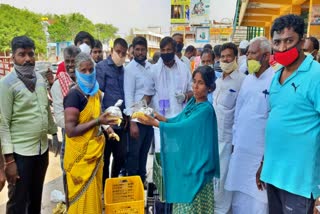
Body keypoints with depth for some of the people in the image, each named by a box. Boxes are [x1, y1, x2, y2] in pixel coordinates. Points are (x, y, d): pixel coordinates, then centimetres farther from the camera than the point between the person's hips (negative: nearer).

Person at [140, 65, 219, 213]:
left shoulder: (206, 109, -20)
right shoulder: (192, 102, 5)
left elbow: (182, 127, -22)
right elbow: (179, 120, 10)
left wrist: (155, 123, -18)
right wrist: (161, 117, -5)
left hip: (196, 161, -8)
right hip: (185, 158, 8)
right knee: (184, 197, 19)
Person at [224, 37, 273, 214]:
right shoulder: (247, 79, 10)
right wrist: (234, 140, 11)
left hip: (261, 152, -6)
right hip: (241, 148, 6)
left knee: (257, 197, 7)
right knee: (239, 195, 17)